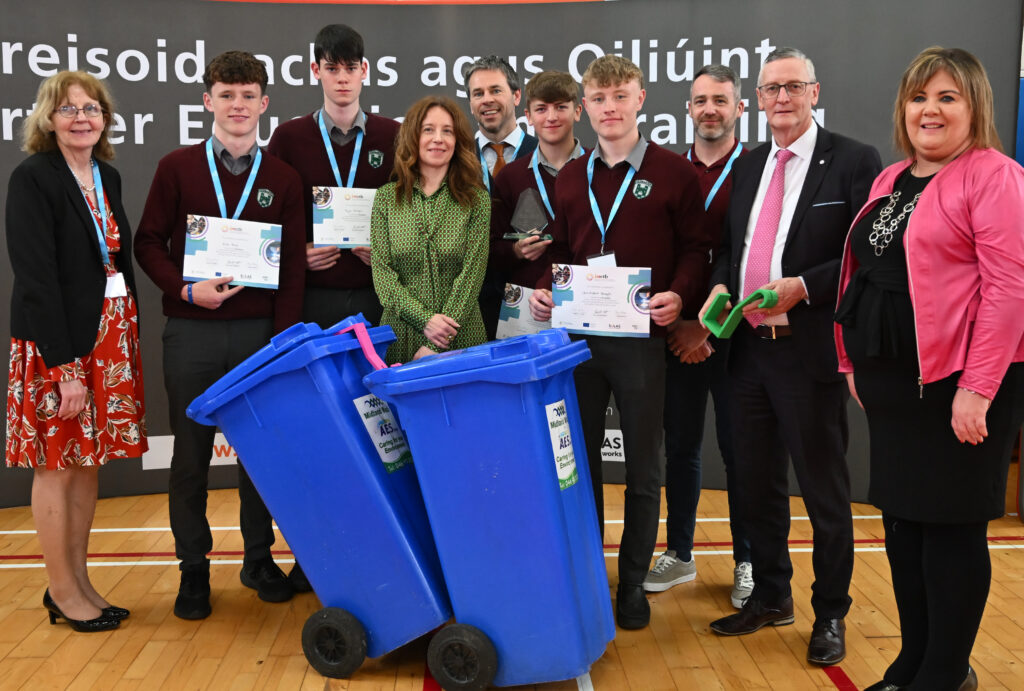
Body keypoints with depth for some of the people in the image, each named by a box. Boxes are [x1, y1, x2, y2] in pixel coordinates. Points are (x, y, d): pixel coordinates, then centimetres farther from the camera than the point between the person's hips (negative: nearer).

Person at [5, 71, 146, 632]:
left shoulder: (107, 176, 11)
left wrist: (130, 339, 9)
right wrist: (64, 368, -19)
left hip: (110, 339, 7)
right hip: (56, 344, -7)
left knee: (89, 462, 12)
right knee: (57, 465, 3)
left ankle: (79, 581, 23)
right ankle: (62, 591, 15)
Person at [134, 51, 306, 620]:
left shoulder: (283, 179, 7)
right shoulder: (177, 168, 4)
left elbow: (293, 266, 5)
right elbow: (148, 243, 5)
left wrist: (283, 340, -3)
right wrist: (186, 290, -12)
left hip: (260, 332, 1)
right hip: (191, 333, -1)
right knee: (191, 454, 6)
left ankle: (259, 558, 24)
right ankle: (194, 568, 19)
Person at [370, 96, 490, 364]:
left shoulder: (476, 199, 0)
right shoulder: (387, 197, 4)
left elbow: (472, 271, -7)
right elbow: (381, 270, -1)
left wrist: (436, 345, -14)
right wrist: (424, 319, -15)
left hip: (460, 339, -1)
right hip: (400, 334, 1)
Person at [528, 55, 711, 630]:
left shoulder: (673, 172, 0)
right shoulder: (571, 177, 12)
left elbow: (695, 248, -1)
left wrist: (679, 295, -18)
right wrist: (545, 290, -1)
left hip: (642, 338, -4)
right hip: (578, 334, 4)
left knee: (643, 468, 6)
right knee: (580, 458, 11)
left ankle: (633, 582, 20)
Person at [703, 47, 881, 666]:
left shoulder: (854, 162, -6)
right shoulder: (747, 167, 13)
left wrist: (802, 287, -19)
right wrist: (720, 286, 0)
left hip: (811, 353, -6)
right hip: (749, 347, 6)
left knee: (825, 489, 6)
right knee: (757, 483, 16)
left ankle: (831, 614, 22)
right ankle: (771, 597, 33)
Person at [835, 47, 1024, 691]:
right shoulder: (891, 180, 15)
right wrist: (857, 361, 14)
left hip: (959, 381, -8)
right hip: (893, 381, 8)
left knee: (950, 527, 2)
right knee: (901, 519, 14)